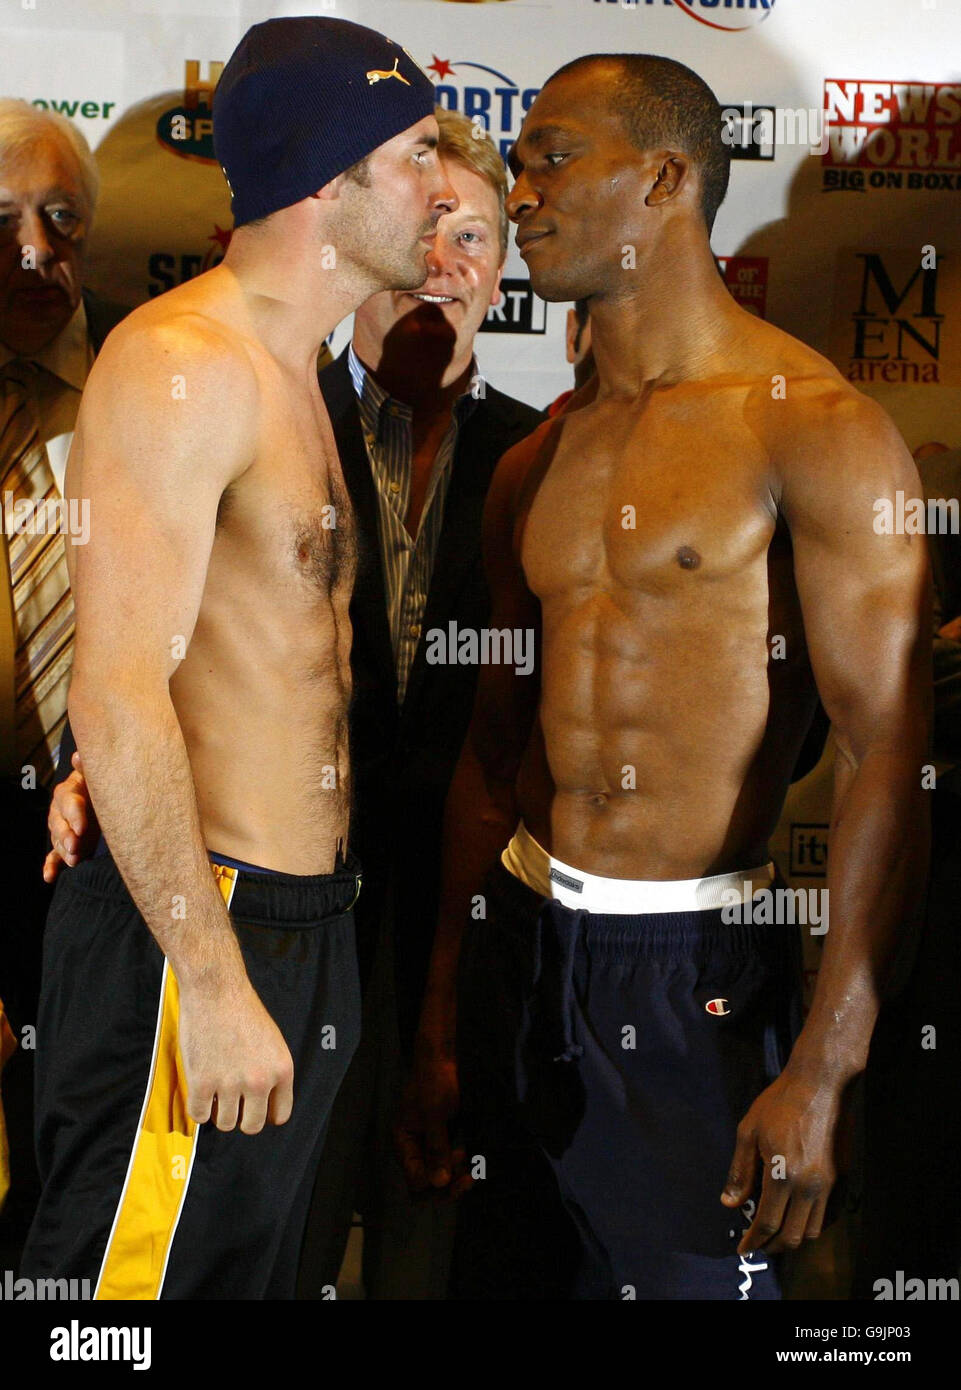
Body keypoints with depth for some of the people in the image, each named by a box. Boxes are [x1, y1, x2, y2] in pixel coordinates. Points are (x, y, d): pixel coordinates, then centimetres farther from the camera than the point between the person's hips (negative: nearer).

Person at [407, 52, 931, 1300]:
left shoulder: (815, 427, -10)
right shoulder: (535, 467, 10)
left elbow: (893, 754, -14)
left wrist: (824, 1072, -18)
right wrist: (443, 1009, 14)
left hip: (695, 962, -5)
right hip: (520, 932, 6)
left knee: (696, 1276, 3)